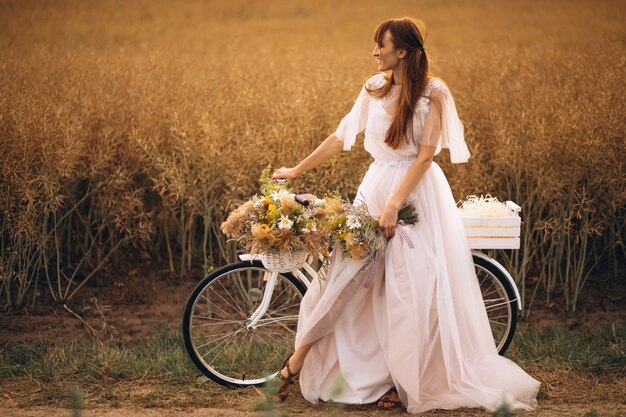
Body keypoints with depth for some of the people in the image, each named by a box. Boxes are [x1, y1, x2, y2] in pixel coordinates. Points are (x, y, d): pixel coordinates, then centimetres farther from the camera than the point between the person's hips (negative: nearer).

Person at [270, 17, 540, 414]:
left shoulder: (433, 93, -9)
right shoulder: (375, 88, 5)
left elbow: (424, 156, -14)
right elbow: (341, 137, 13)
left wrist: (393, 204, -20)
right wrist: (297, 170, 16)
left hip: (416, 192, -4)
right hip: (375, 186, 4)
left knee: (411, 287, -3)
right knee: (346, 276, 1)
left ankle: (405, 381, 11)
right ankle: (297, 362, 8)